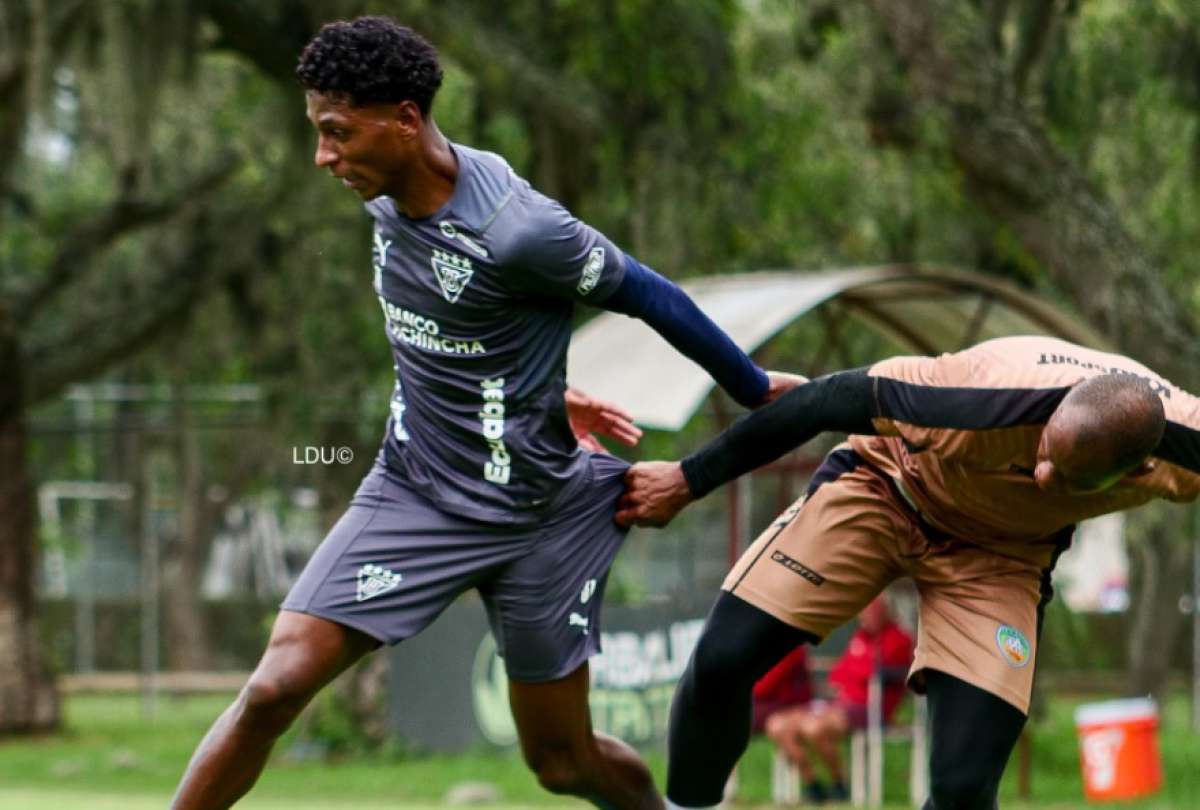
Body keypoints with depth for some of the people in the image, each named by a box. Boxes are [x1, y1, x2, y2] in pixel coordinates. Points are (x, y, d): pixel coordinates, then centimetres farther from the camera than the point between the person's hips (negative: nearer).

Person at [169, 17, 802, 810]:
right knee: (276, 686, -12)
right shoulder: (387, 199, -3)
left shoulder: (516, 231, -27)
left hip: (532, 517, -5)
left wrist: (756, 390, -2)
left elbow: (651, 296, -14)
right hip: (412, 491, 5)